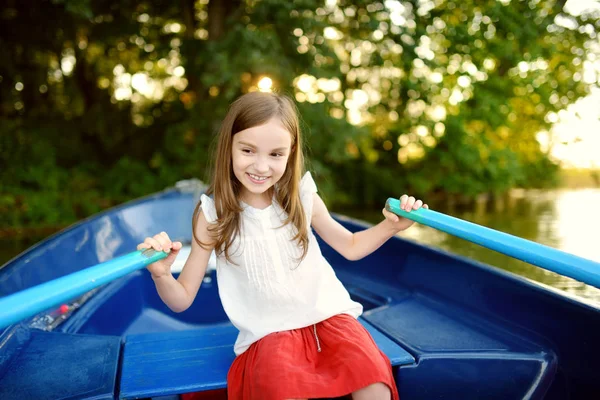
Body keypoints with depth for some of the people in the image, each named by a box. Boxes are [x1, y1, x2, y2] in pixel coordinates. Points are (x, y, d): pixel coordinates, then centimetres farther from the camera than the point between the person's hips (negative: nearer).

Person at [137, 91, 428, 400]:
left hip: (327, 315, 2)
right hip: (269, 334, -1)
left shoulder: (303, 198, -1)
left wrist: (391, 226, -2)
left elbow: (351, 247, 15)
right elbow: (181, 301, -3)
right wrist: (160, 274, -24)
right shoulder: (212, 214, -7)